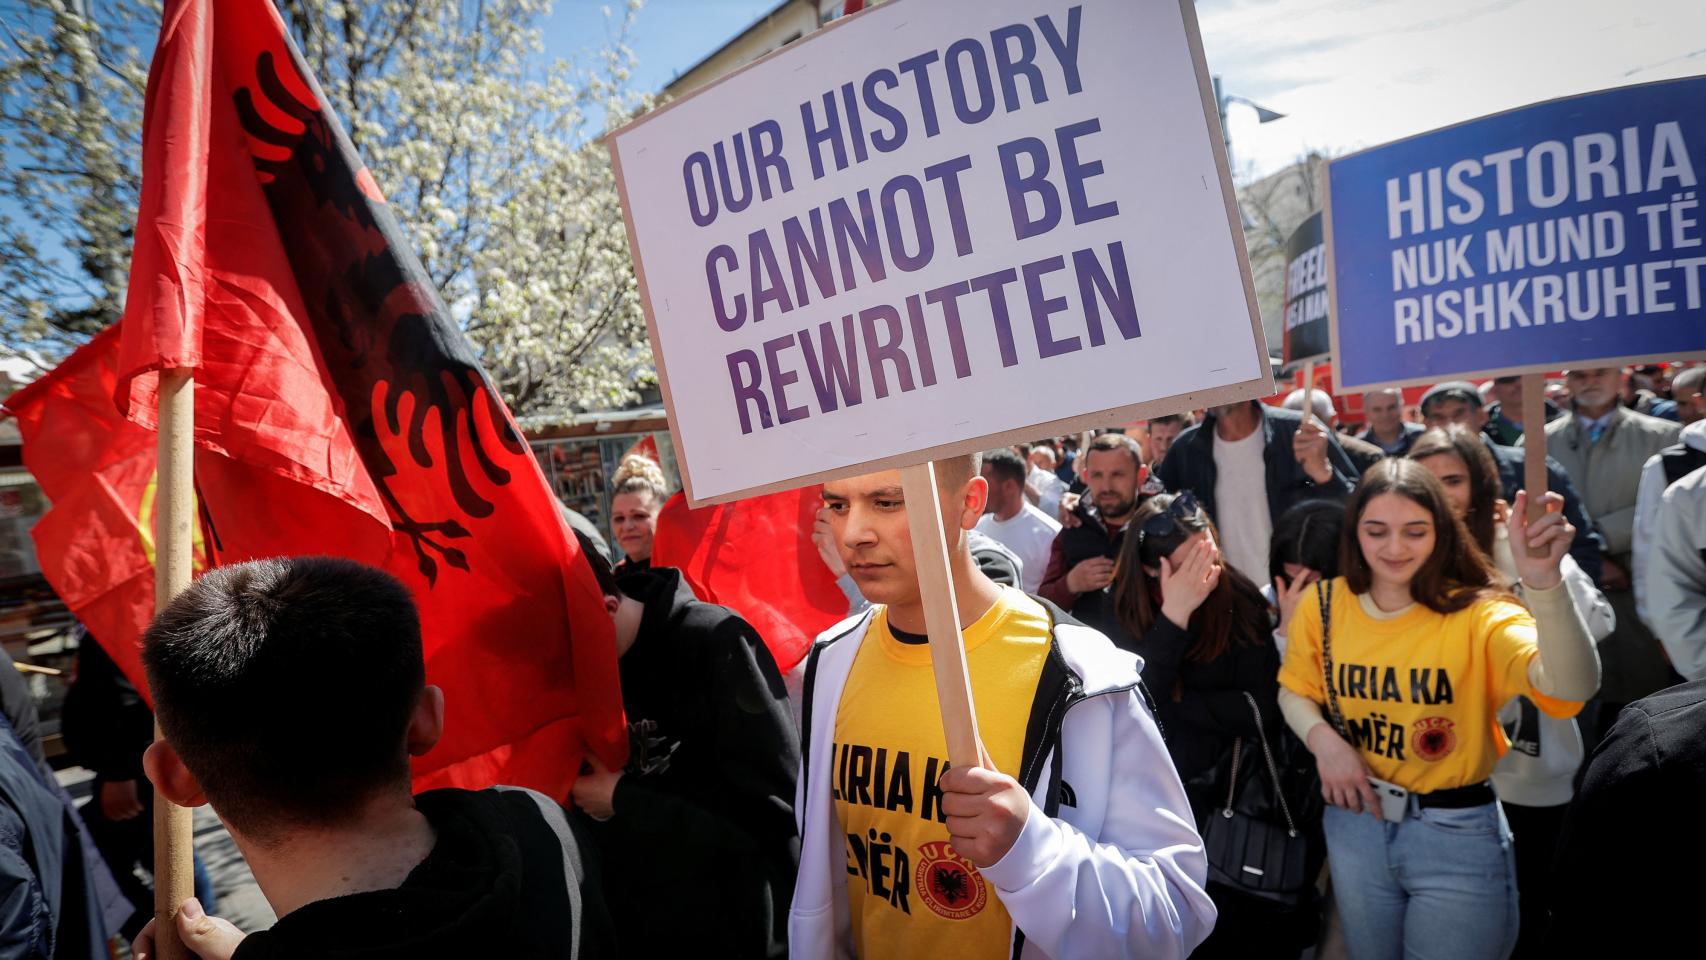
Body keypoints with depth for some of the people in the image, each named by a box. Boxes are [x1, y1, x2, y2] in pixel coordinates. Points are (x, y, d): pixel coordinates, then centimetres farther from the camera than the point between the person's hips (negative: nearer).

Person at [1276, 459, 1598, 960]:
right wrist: (1322, 738, -16)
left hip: (1458, 836, -3)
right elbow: (1294, 691, 6)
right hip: (1355, 823, 3)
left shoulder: (1477, 613, -18)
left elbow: (1572, 687, -36)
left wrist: (1543, 581, -53)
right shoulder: (1324, 605, -7)